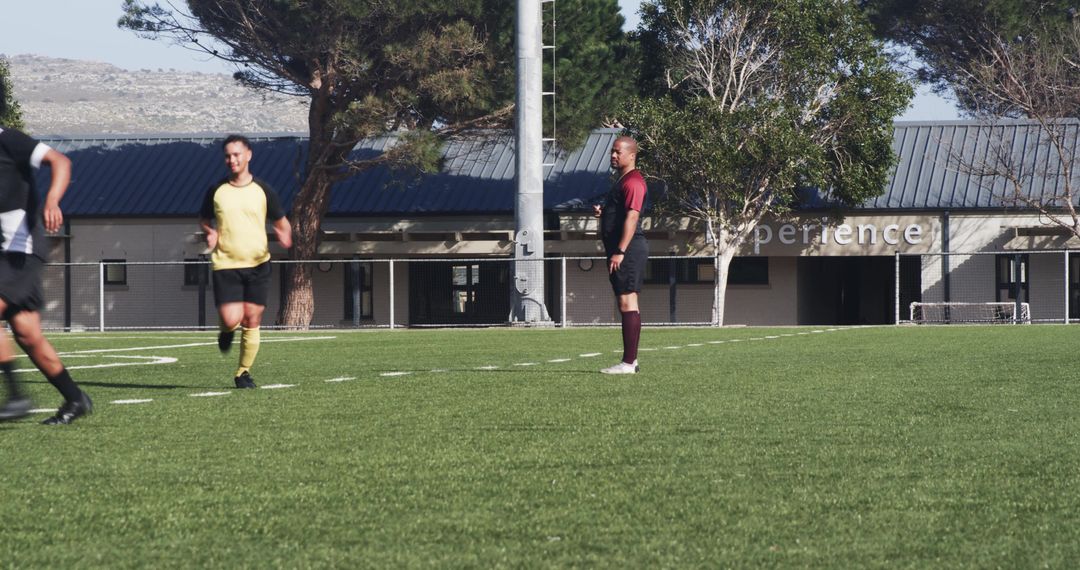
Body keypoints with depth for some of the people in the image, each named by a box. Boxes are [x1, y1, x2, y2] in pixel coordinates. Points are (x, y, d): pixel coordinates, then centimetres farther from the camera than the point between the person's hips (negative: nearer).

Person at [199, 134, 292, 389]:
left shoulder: (263, 190, 2)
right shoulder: (216, 191, 3)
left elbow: (280, 221, 12)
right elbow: (204, 219, 19)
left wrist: (284, 235, -11)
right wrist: (210, 233, -4)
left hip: (257, 264, 1)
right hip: (225, 265, -1)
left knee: (251, 322, 0)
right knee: (231, 319, -14)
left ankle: (244, 372, 15)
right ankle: (226, 331, 24)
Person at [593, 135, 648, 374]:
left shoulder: (633, 181, -13)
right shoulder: (622, 181, 21)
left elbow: (632, 217, -21)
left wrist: (620, 252, -26)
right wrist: (602, 212, 11)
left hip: (628, 249, -11)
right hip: (621, 249, 11)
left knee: (627, 302, -12)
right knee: (626, 303, 11)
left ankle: (628, 363, -14)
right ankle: (630, 360, 14)